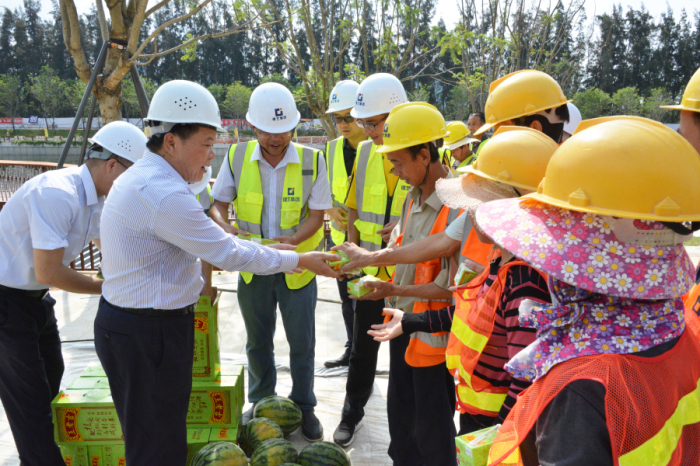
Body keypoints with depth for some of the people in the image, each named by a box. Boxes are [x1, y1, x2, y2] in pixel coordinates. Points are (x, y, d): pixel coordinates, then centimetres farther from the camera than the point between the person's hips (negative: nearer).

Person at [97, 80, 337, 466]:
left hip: (123, 323, 11)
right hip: (147, 335, -10)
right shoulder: (162, 194, -24)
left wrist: (263, 249, 15)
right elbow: (229, 255, -18)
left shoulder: (141, 179, 11)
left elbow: (208, 244, 17)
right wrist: (299, 260, -7)